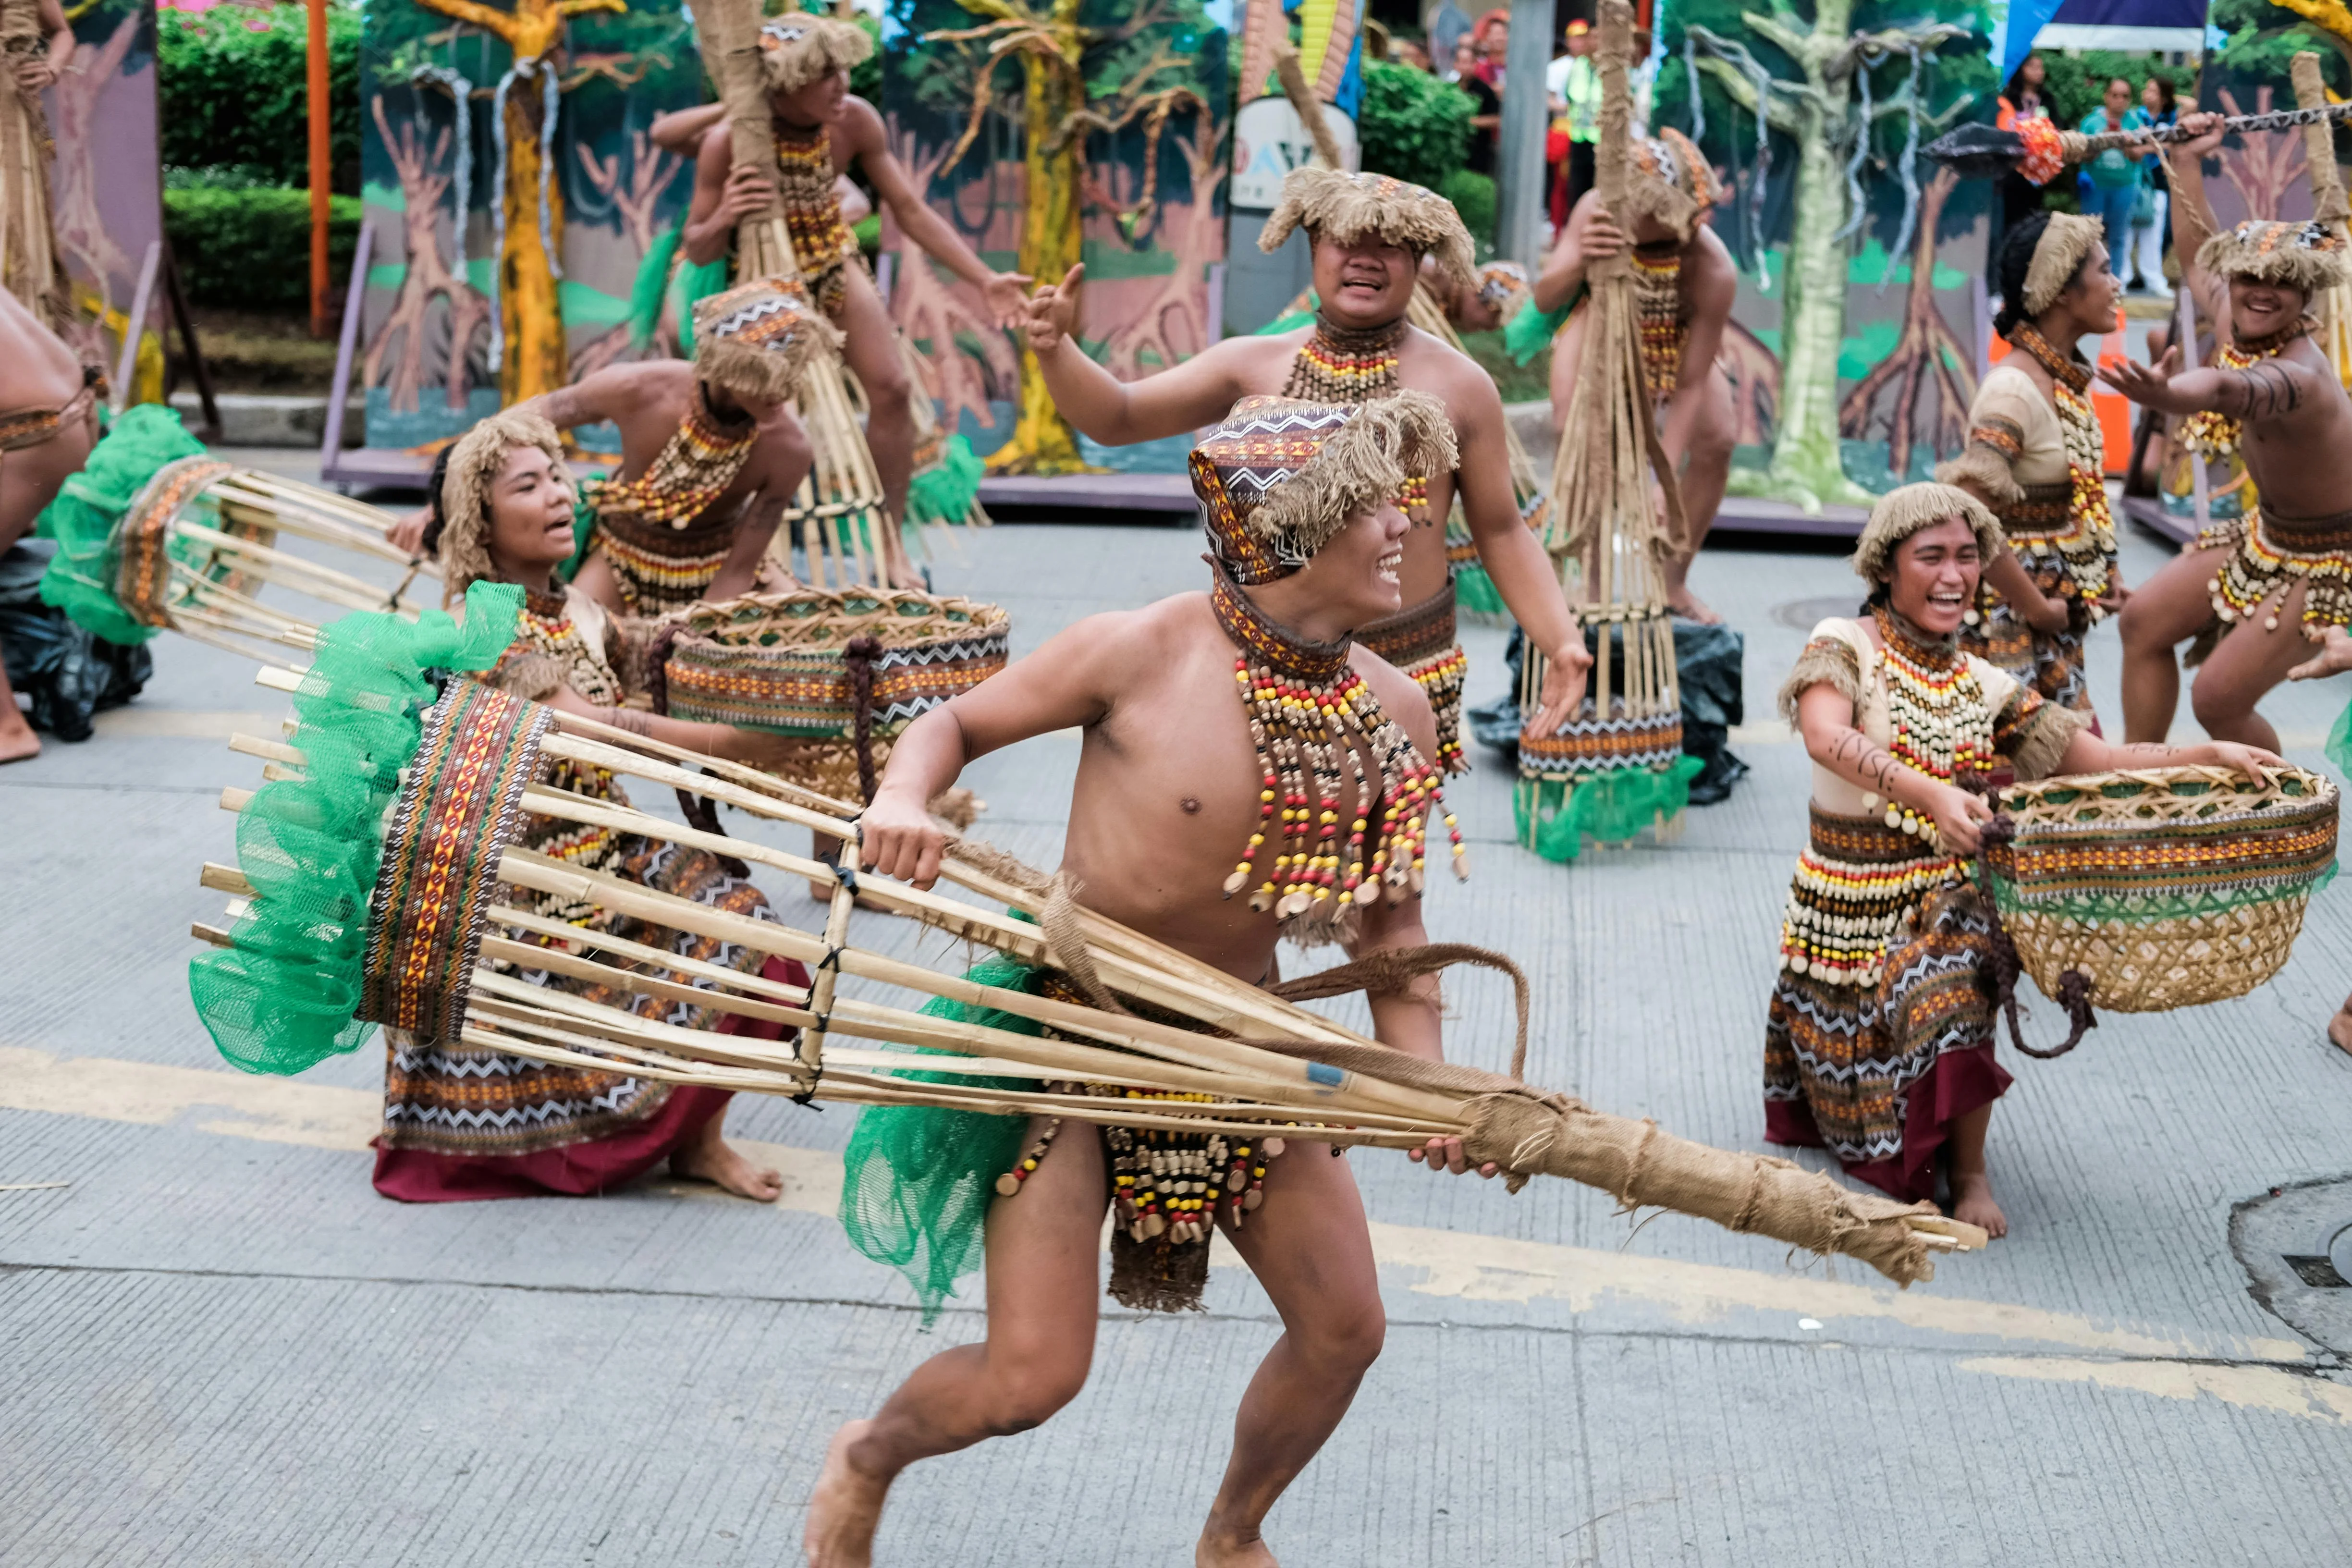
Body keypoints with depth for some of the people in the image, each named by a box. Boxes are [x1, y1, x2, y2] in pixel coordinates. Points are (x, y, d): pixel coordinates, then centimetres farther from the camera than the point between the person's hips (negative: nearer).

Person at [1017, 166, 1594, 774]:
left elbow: (1502, 534, 4)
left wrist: (1563, 642, -7)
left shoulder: (1461, 386, 0)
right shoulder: (1255, 365, 3)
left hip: (1405, 676, -1)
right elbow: (1117, 418, 4)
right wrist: (1056, 349, -14)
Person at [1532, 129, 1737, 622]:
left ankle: (1674, 583, 6)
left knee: (1715, 441, -15)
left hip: (1676, 338, 0)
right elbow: (1545, 300, -36)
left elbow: (1689, 386, -31)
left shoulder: (1713, 270, -39)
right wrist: (1578, 263, -60)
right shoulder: (1597, 212, -36)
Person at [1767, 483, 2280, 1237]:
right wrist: (1929, 793, -44)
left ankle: (1969, 1172, -11)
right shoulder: (1844, 648, -9)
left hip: (1943, 900, 2)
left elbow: (2100, 762, 3)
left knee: (1951, 984, -27)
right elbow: (1826, 736, -30)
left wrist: (2213, 754, -11)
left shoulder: (1983, 687, 6)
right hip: (1847, 906, -2)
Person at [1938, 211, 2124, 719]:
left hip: (2054, 615, 9)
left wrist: (2104, 571, 7)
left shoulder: (2069, 382, 9)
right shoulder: (2014, 389, -19)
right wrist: (2039, 609, -18)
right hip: (2009, 620, -9)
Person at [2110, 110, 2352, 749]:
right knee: (2145, 619, 5)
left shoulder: (2299, 376, -34)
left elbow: (2234, 391, -60)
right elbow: (2199, 258, 14)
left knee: (2219, 699, -11)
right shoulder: (2239, 326, -8)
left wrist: (2168, 395, -81)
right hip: (2265, 534, 9)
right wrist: (2186, 161, 15)